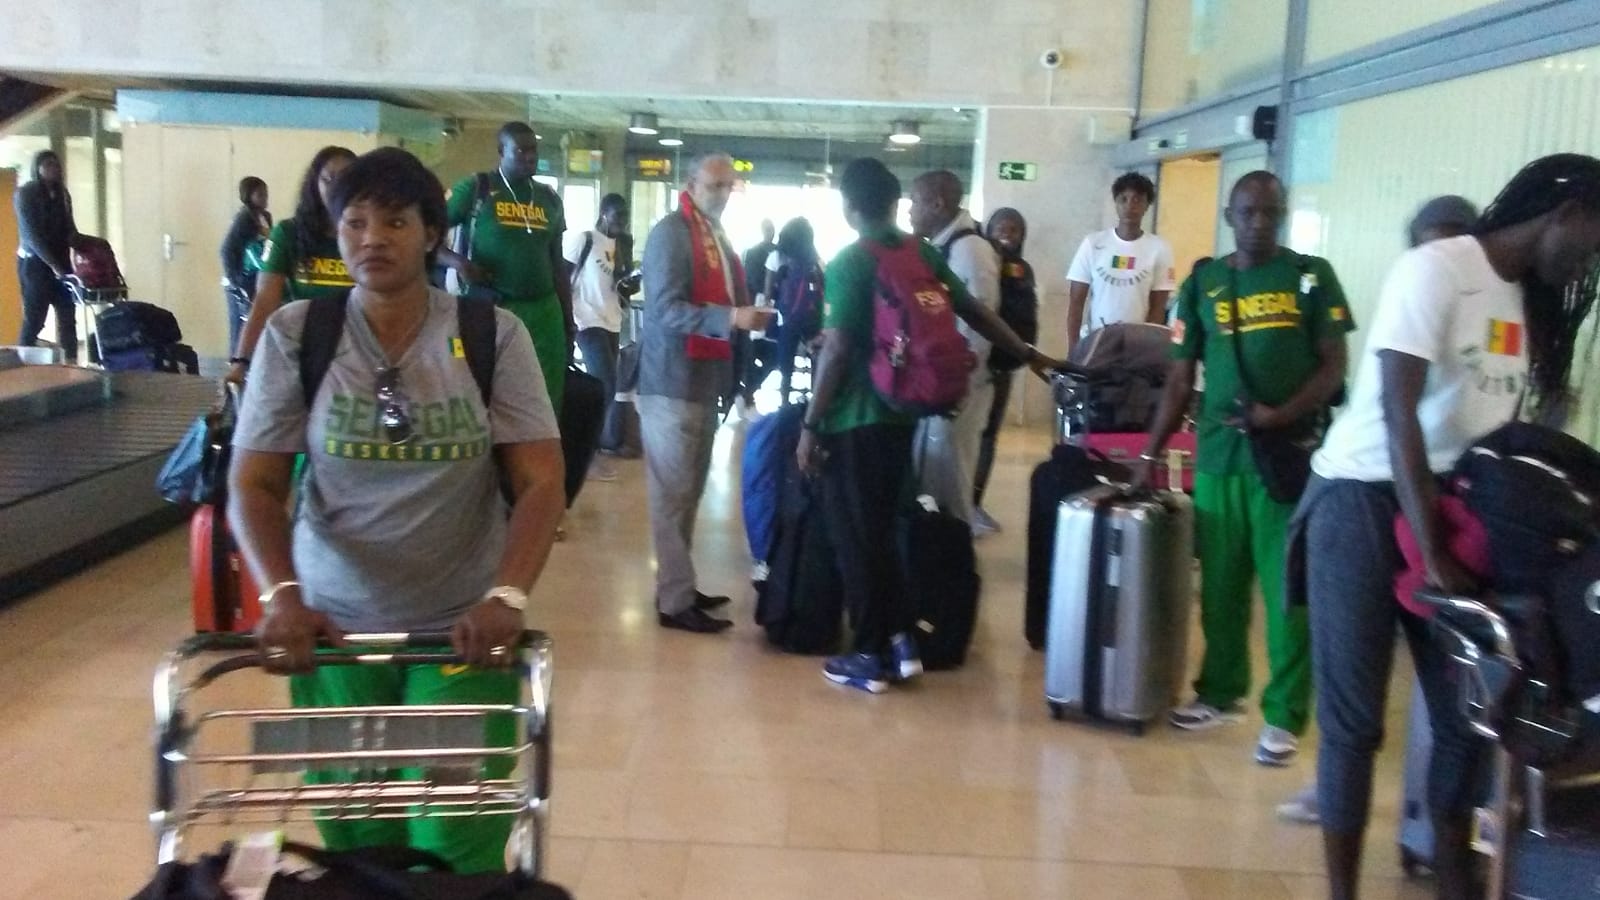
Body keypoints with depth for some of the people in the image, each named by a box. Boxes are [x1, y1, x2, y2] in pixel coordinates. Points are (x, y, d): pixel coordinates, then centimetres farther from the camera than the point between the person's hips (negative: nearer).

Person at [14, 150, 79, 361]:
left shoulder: (62, 194, 10)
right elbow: (31, 234, -15)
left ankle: (71, 363, 6)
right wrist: (53, 265, -22)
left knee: (67, 316, 2)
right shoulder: (25, 194, -8)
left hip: (61, 262, 5)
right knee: (34, 319, -4)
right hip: (34, 264, -5)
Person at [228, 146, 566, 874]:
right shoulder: (294, 335, -1)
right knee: (351, 830, 11)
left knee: (456, 842, 0)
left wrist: (506, 596, -25)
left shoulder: (493, 334, -4)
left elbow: (542, 482, -8)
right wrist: (281, 595, -20)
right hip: (334, 625, 1)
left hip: (463, 626, -1)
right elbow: (253, 487, -2)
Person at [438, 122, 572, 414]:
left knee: (545, 402, 4)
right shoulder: (475, 188, -1)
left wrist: (568, 319, 15)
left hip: (542, 312, 5)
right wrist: (459, 262, -17)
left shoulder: (550, 199, 14)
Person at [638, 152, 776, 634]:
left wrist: (749, 315, 8)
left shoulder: (718, 237, 17)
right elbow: (665, 309, -21)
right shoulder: (670, 233, -12)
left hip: (705, 377, 9)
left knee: (690, 490, 15)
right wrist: (730, 318, -29)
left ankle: (678, 585, 25)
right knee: (672, 493, -4)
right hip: (673, 380, -9)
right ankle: (675, 602, 0)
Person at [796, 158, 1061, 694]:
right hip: (901, 413, 7)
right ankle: (900, 639, 18)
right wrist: (1030, 356, 22)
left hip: (853, 418, -6)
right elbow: (976, 314, 10)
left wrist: (810, 425, -11)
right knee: (880, 530, 19)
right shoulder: (923, 255, 5)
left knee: (854, 537, 3)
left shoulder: (847, 264, -13)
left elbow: (837, 351, -17)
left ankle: (871, 656, 10)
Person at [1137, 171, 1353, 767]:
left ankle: (1285, 716, 8)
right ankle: (1220, 692, 26)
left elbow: (1334, 367, 1)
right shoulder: (1202, 284, 9)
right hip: (1218, 454, 3)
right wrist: (1149, 455, 5)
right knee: (1220, 585, 10)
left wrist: (1282, 415, -15)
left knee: (1291, 593, 0)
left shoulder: (1312, 277, 3)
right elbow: (1179, 378, 10)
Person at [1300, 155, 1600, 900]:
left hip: (1454, 505, 7)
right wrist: (1430, 550, -20)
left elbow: (1504, 422, 12)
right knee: (1355, 716, -1)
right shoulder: (1435, 269, -12)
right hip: (1366, 501, -7)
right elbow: (1399, 415, -18)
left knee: (1468, 710, 9)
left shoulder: (1529, 299, 12)